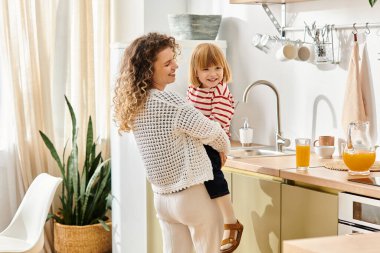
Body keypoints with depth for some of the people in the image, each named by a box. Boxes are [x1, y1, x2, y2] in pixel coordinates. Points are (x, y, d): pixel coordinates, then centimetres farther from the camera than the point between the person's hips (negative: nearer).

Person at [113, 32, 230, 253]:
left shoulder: (135, 105, 2)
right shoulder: (171, 103, -23)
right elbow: (212, 134, -12)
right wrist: (224, 148, 10)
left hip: (162, 197, 7)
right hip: (194, 196, -7)